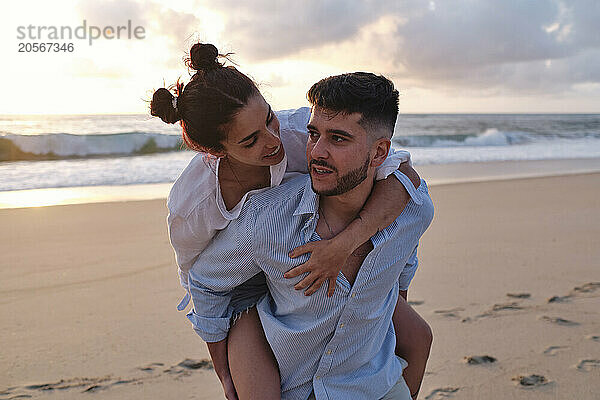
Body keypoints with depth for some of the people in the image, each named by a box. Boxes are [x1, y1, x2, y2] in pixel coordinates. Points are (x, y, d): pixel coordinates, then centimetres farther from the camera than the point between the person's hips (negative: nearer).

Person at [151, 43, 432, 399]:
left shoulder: (299, 130, -32)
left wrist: (343, 245, -46)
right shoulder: (189, 209, -32)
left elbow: (404, 173, -33)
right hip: (247, 285, -3)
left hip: (317, 257, 3)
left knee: (417, 336, 4)